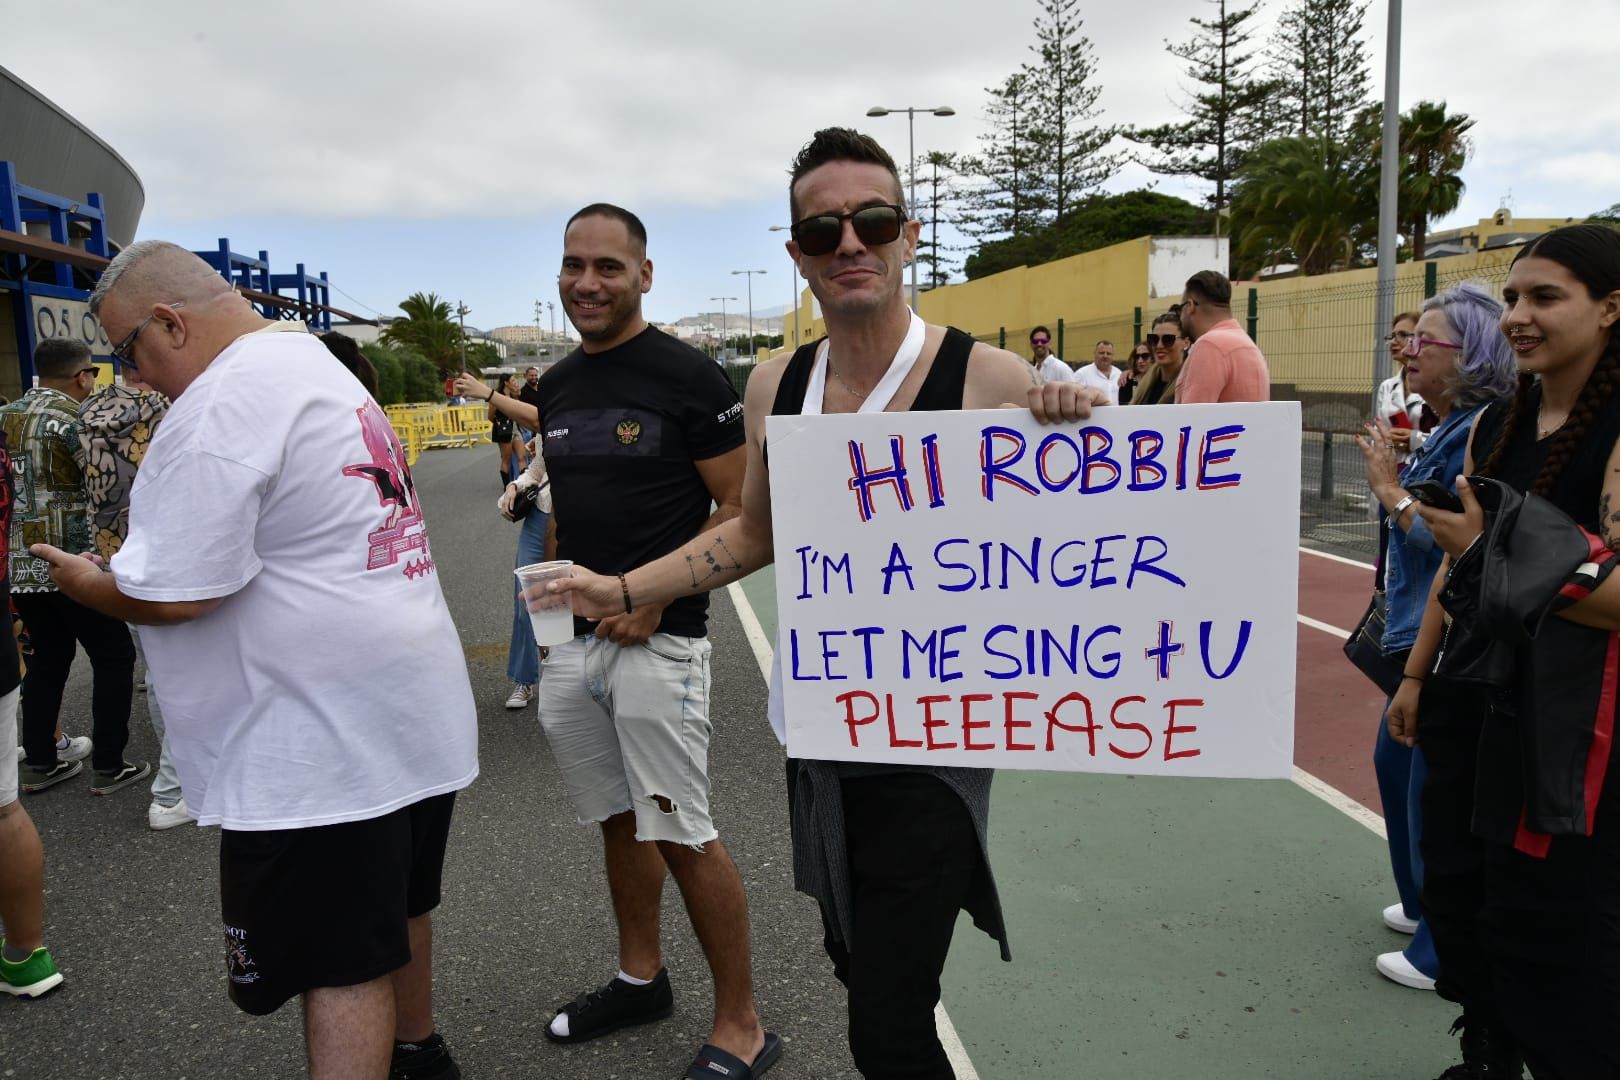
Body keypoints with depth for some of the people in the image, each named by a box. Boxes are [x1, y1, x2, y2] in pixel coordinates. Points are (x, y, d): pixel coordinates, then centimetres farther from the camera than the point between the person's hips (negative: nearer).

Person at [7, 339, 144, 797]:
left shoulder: (6, 416, 10)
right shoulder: (75, 420, -12)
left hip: (18, 564, 8)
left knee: (48, 657, 18)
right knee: (114, 657, 4)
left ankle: (39, 763, 22)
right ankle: (109, 767, 5)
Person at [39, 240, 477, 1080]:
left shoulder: (217, 406, -19)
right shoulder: (317, 366, 13)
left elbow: (170, 596, -21)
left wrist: (88, 584, -1)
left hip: (325, 742, -10)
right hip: (407, 709, 10)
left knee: (339, 963, 1)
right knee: (394, 907, 26)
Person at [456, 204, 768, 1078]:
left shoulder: (688, 377, -9)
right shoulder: (557, 387, 12)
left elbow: (741, 508, -10)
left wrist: (655, 594, -18)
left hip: (657, 641, -7)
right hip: (574, 642, 7)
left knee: (681, 835, -4)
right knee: (620, 818, 17)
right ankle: (640, 979, 36)